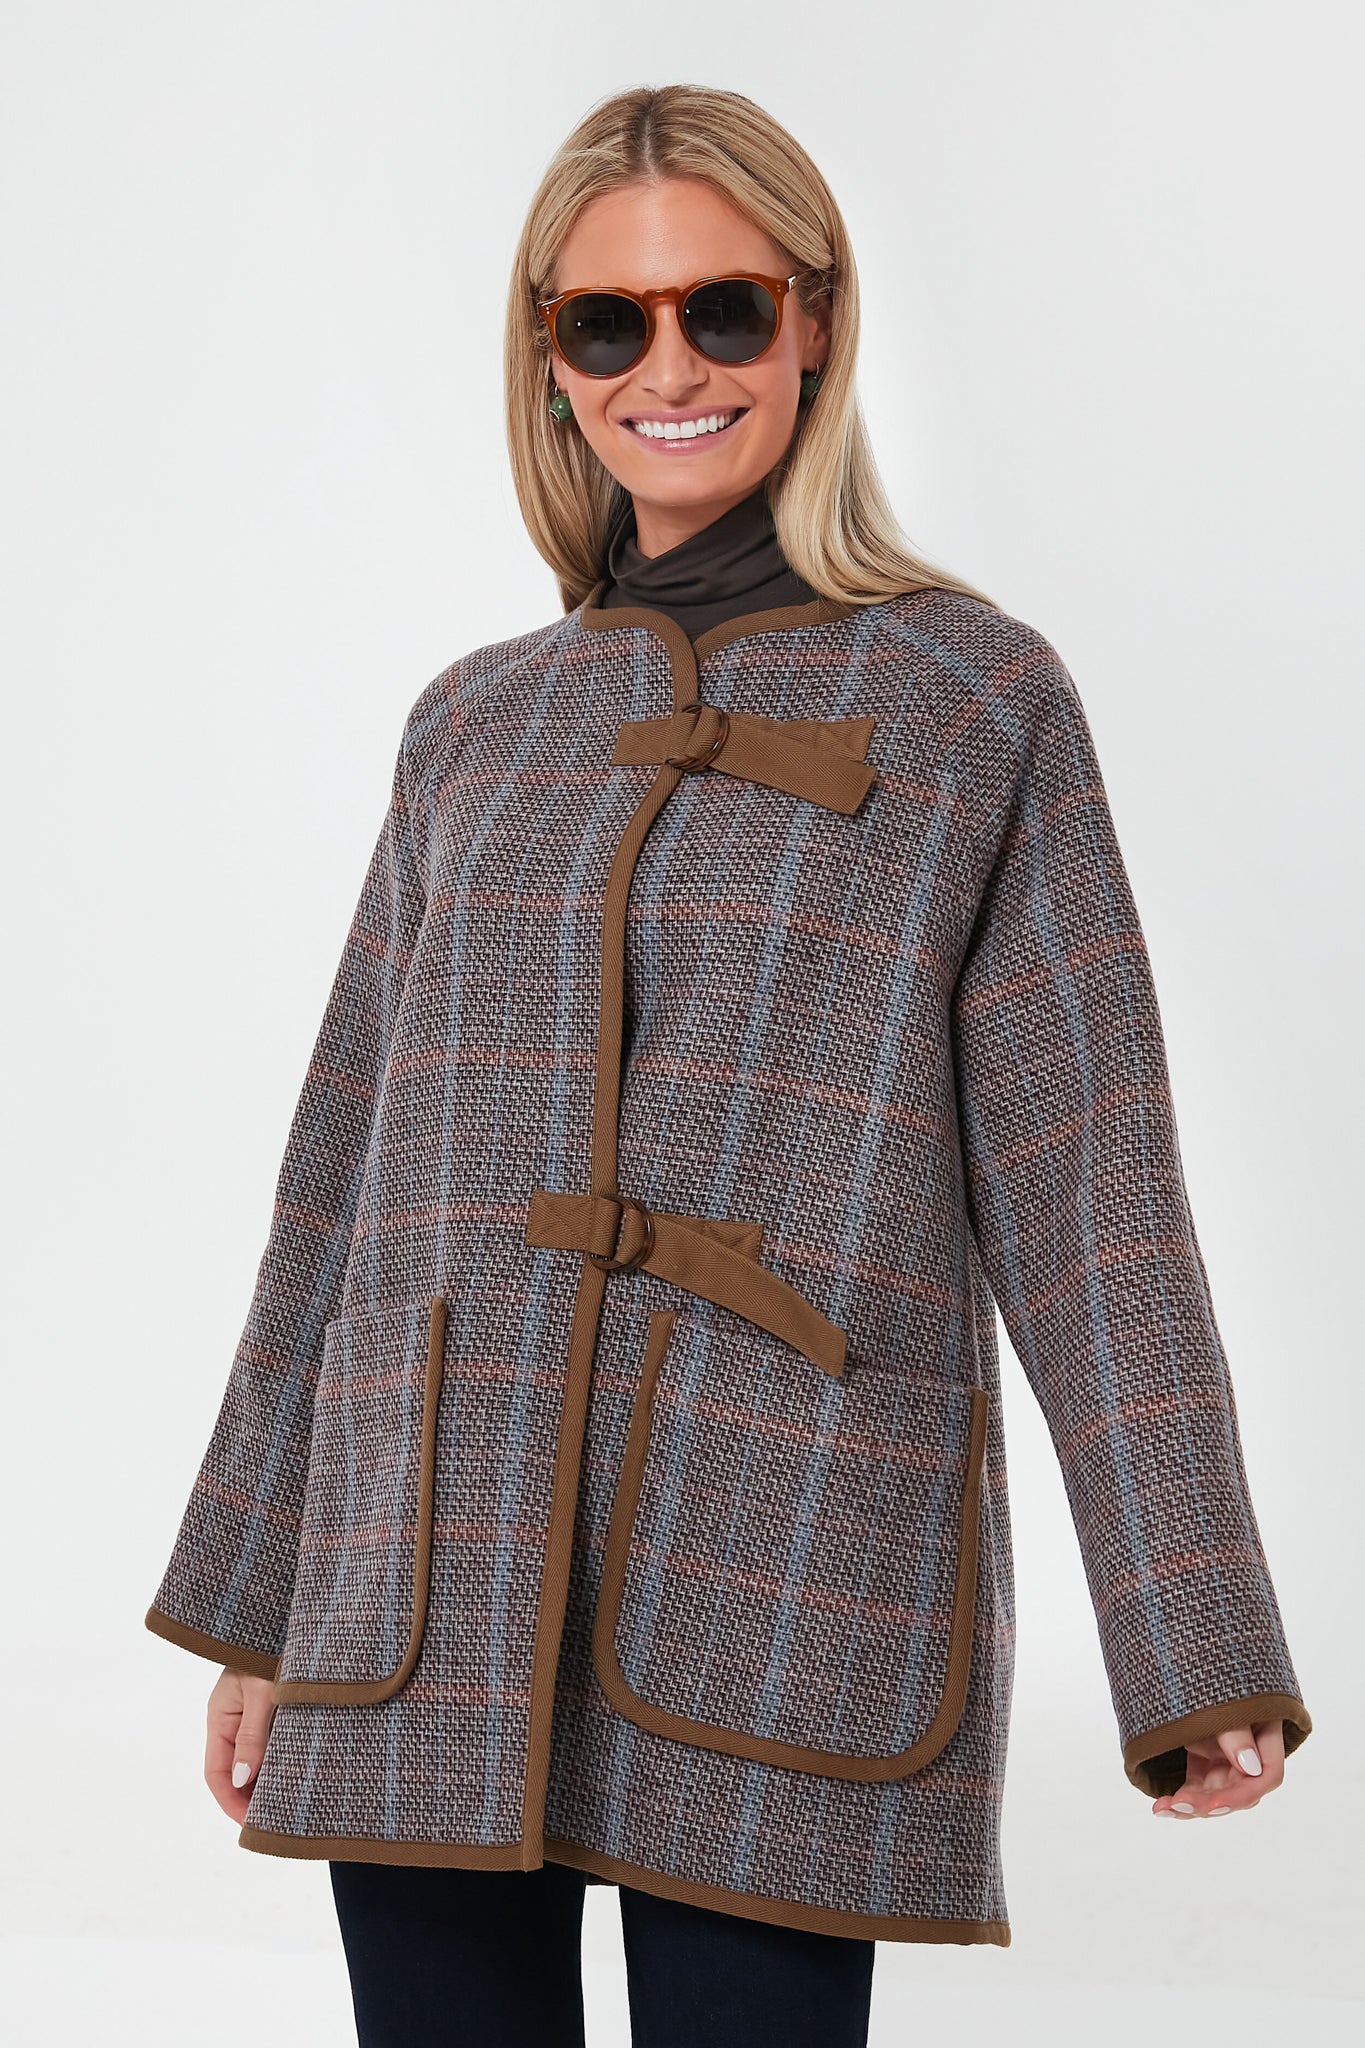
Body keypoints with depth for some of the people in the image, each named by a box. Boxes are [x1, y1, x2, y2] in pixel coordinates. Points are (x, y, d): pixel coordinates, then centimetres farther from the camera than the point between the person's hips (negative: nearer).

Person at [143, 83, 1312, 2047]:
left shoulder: (976, 702, 3)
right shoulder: (475, 723, 13)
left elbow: (1089, 1191, 0)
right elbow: (350, 1175, 16)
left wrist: (1199, 1656, -6)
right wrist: (257, 1610, 16)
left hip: (782, 1616, -3)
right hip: (431, 1613, 3)